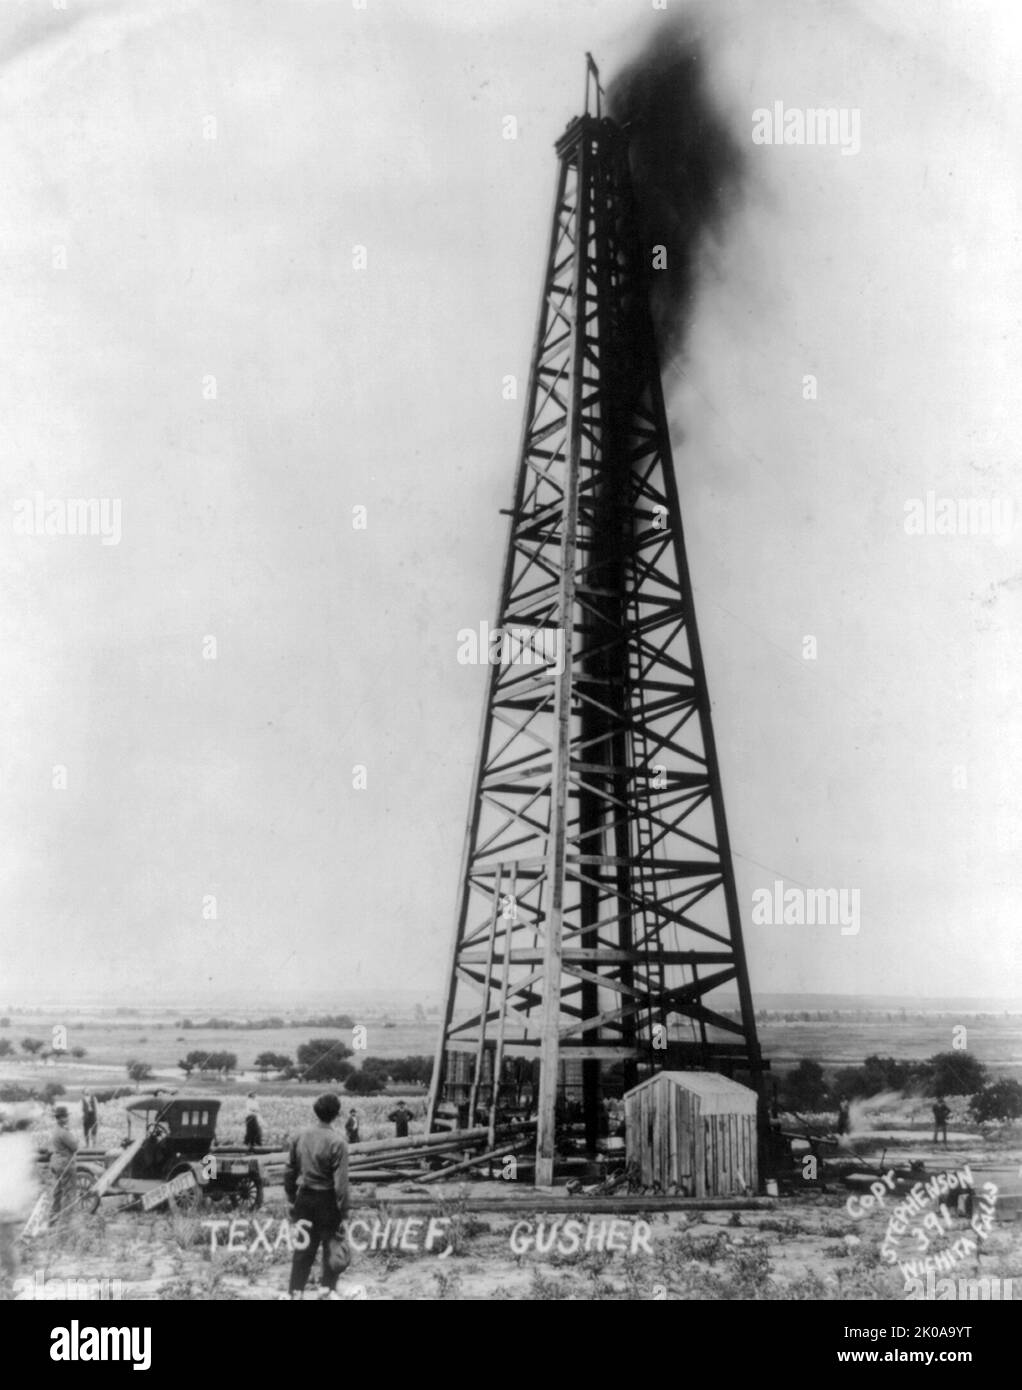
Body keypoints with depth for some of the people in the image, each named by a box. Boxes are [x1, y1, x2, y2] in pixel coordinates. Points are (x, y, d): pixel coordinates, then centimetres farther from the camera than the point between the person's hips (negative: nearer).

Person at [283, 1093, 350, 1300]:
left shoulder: (300, 1137, -1)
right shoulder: (337, 1143, -18)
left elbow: (289, 1171, 7)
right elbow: (340, 1182, -18)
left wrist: (292, 1199, 17)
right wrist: (344, 1212, -11)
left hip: (304, 1198, 5)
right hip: (327, 1200, -5)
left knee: (304, 1246, 15)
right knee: (331, 1244, 13)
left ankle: (296, 1291, 17)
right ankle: (328, 1288, 18)